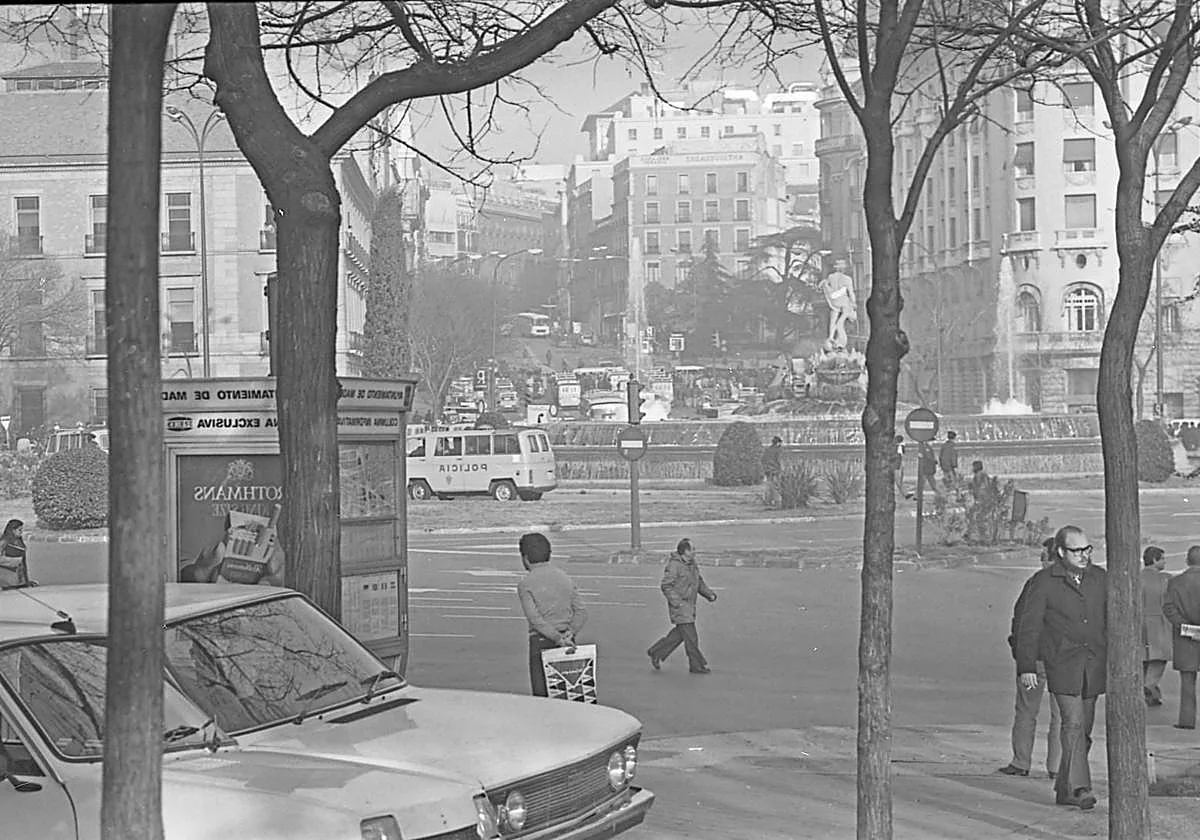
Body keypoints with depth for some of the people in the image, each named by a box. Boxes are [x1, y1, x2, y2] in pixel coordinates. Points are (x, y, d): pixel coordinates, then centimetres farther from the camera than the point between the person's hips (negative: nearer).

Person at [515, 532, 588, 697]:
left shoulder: (525, 584, -7)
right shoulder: (564, 577, 11)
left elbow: (535, 619, -17)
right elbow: (581, 612, 5)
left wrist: (557, 638, -17)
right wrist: (570, 633, -7)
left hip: (542, 642, -5)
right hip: (567, 643, 5)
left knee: (542, 695, 0)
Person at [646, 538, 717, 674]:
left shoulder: (692, 564, 10)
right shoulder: (674, 565, -16)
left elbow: (700, 583, 17)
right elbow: (666, 586, -17)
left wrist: (710, 594, 1)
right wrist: (678, 603, -21)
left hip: (689, 606, 9)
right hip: (679, 606, -9)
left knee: (678, 635, 14)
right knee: (691, 637, -5)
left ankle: (656, 653, 28)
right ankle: (697, 665, 3)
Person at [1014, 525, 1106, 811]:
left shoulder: (1099, 578, 9)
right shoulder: (1043, 581, -4)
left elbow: (1111, 620, 15)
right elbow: (1028, 625, -3)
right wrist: (1026, 667, -7)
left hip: (1093, 664, 5)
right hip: (1061, 663, -5)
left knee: (1084, 729, 7)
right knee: (1073, 724, -16)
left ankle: (1064, 790, 18)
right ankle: (1079, 788, -18)